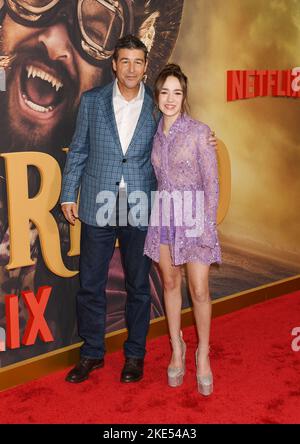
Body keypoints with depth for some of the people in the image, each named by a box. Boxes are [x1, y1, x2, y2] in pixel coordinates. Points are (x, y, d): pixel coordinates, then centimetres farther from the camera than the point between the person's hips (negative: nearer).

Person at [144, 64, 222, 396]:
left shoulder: (199, 131, -8)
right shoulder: (155, 134, 6)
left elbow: (211, 182, -8)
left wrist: (209, 226, -12)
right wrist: (155, 214, 9)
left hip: (193, 216, -4)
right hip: (163, 216, 4)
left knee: (199, 291, -1)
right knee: (170, 283, 12)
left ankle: (203, 353, 21)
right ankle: (177, 349, 29)